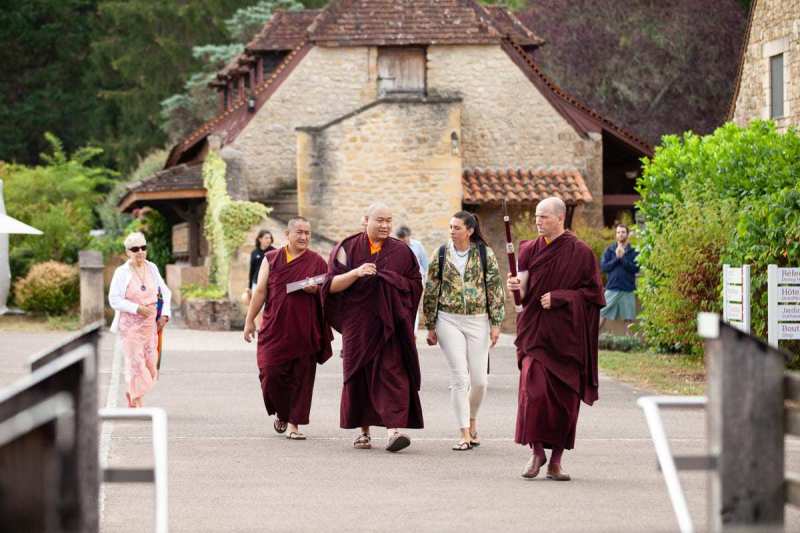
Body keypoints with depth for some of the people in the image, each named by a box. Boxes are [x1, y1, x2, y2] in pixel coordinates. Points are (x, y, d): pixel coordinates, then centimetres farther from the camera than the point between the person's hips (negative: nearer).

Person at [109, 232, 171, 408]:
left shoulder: (152, 268, 6)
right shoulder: (122, 272, -8)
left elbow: (165, 292, 15)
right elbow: (114, 299, -13)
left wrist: (164, 314, 3)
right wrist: (137, 308, -21)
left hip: (150, 324, 4)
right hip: (130, 324, -4)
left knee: (150, 362, 4)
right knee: (135, 362, -7)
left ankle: (132, 394, 28)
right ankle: (138, 403, 3)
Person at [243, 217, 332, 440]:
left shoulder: (317, 262, 6)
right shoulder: (271, 259, 7)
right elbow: (260, 291, 7)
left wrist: (316, 290, -13)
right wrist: (250, 320, 4)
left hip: (305, 330, 0)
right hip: (275, 328, 0)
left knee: (301, 377, -1)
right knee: (271, 373, -5)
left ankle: (293, 423, 7)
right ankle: (281, 413, 21)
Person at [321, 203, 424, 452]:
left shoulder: (401, 251, 8)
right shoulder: (348, 249, 4)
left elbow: (415, 284, 13)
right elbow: (332, 285, -4)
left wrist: (392, 282, -3)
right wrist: (355, 273, -20)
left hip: (391, 323, 0)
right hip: (358, 323, 0)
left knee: (392, 371, -13)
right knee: (360, 374, 5)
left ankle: (393, 428, -22)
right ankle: (364, 430, 17)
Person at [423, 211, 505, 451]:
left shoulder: (485, 254, 0)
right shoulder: (441, 255, 2)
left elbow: (495, 289, 2)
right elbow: (431, 291, 6)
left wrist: (496, 323, -2)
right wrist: (431, 326, 5)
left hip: (478, 321, 0)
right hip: (449, 321, 0)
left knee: (479, 379, 1)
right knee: (460, 377, -7)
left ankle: (472, 420, 29)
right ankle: (465, 434, -4)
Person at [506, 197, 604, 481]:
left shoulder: (580, 253, -2)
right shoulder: (530, 250, 7)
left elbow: (593, 292, -2)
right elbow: (523, 294, 8)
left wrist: (559, 298, -13)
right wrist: (516, 286, -15)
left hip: (567, 336, -1)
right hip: (535, 332, 2)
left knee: (565, 397, 1)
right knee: (533, 389, -14)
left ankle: (556, 460, 10)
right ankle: (537, 451, -1)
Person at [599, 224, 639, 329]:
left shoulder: (633, 251, 3)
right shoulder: (609, 250, 7)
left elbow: (636, 268, -8)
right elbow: (603, 267, -2)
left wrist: (622, 257, -15)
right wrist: (616, 258, -12)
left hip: (628, 290, 0)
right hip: (612, 288, 1)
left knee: (629, 318, 4)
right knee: (602, 315, -2)